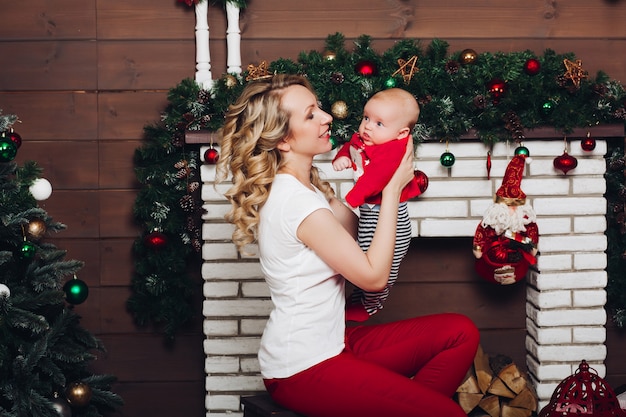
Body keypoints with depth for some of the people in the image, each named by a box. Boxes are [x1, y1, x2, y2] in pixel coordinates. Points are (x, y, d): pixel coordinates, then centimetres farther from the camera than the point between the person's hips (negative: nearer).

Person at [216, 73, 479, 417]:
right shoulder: (296, 201, -22)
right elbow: (373, 276, -17)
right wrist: (392, 189, -13)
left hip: (329, 345, 10)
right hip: (303, 371, -10)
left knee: (461, 333, 4)